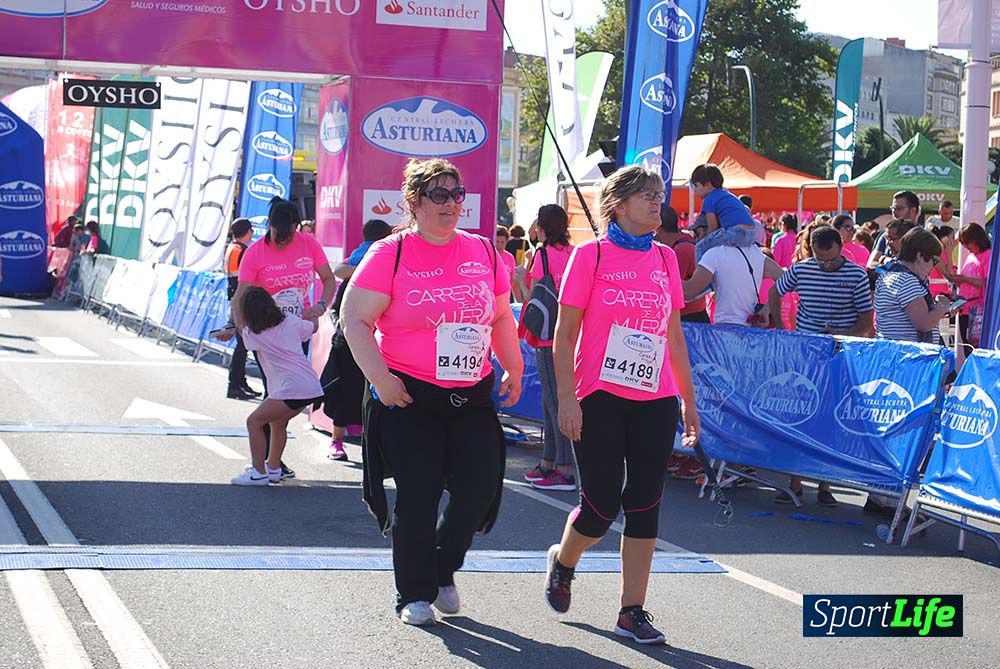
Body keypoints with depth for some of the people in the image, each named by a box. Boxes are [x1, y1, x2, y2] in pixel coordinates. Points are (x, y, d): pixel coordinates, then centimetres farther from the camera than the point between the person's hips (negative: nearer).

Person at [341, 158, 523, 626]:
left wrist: (514, 369, 21)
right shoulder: (390, 254, -5)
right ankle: (414, 594, 14)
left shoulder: (483, 252, 9)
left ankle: (443, 571, 23)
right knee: (417, 498, -2)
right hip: (408, 396, -4)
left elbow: (501, 319, 21)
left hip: (472, 396, 4)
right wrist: (380, 377, -16)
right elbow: (354, 321, -8)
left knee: (479, 489, -3)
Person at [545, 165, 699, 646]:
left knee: (645, 505, 2)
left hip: (655, 400, 4)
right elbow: (565, 334, -5)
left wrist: (688, 399, 15)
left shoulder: (664, 259, 9)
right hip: (601, 398, -4)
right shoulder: (591, 255, -4)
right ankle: (562, 562, 30)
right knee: (601, 505, -2)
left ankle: (632, 612, 9)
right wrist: (567, 398, -11)